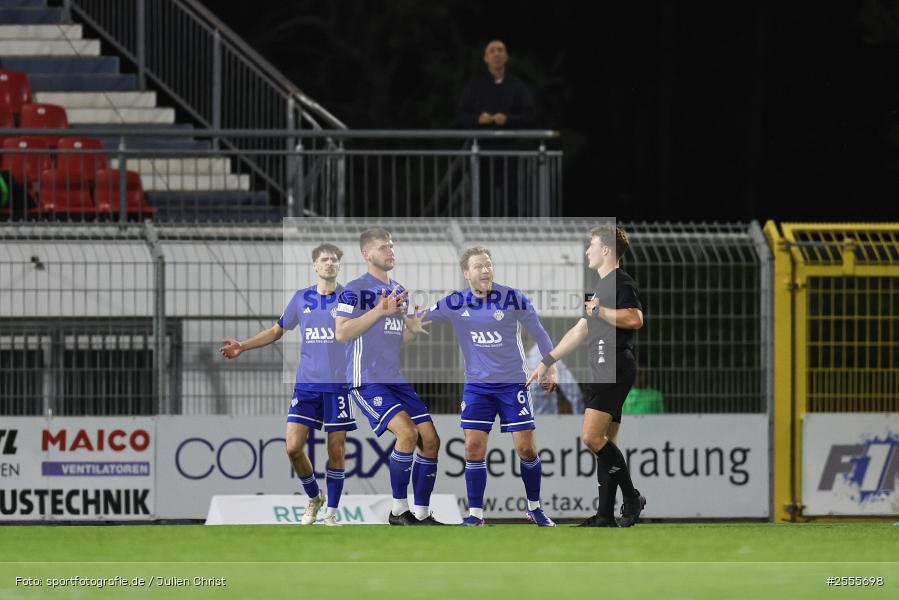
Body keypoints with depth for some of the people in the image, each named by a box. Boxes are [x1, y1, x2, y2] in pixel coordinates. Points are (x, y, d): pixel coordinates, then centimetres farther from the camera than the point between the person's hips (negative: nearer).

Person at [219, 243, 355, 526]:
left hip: (338, 386, -2)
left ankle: (331, 514, 13)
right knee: (293, 447, -6)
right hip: (307, 384, 2)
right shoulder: (302, 298, 7)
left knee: (336, 452, 0)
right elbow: (277, 330, 17)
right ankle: (314, 498, 18)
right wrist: (243, 346, 8)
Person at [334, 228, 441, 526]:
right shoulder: (355, 290, -8)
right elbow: (342, 333, -19)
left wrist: (415, 328, 1)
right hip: (367, 381, -8)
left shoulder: (399, 291, 16)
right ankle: (399, 510, -12)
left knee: (430, 439, -1)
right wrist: (379, 311, -24)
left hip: (396, 379, 8)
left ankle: (421, 514, 8)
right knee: (407, 431, -24)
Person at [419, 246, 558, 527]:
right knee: (473, 448, -7)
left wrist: (551, 365, 0)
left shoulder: (512, 298, -10)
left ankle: (534, 507, 16)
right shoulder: (455, 303, -4)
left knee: (526, 448, -4)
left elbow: (538, 332, 1)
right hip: (476, 385, 2)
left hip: (512, 383, -2)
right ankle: (475, 514, 4)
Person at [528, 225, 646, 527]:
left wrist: (600, 311, -15)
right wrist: (547, 362, 31)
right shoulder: (602, 286, 24)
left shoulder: (620, 282, -7)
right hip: (605, 371, 10)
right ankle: (606, 516, 7)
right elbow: (579, 331, 30)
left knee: (592, 437, -16)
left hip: (615, 367, -10)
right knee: (604, 444, 7)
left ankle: (631, 498, -11)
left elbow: (635, 319, -24)